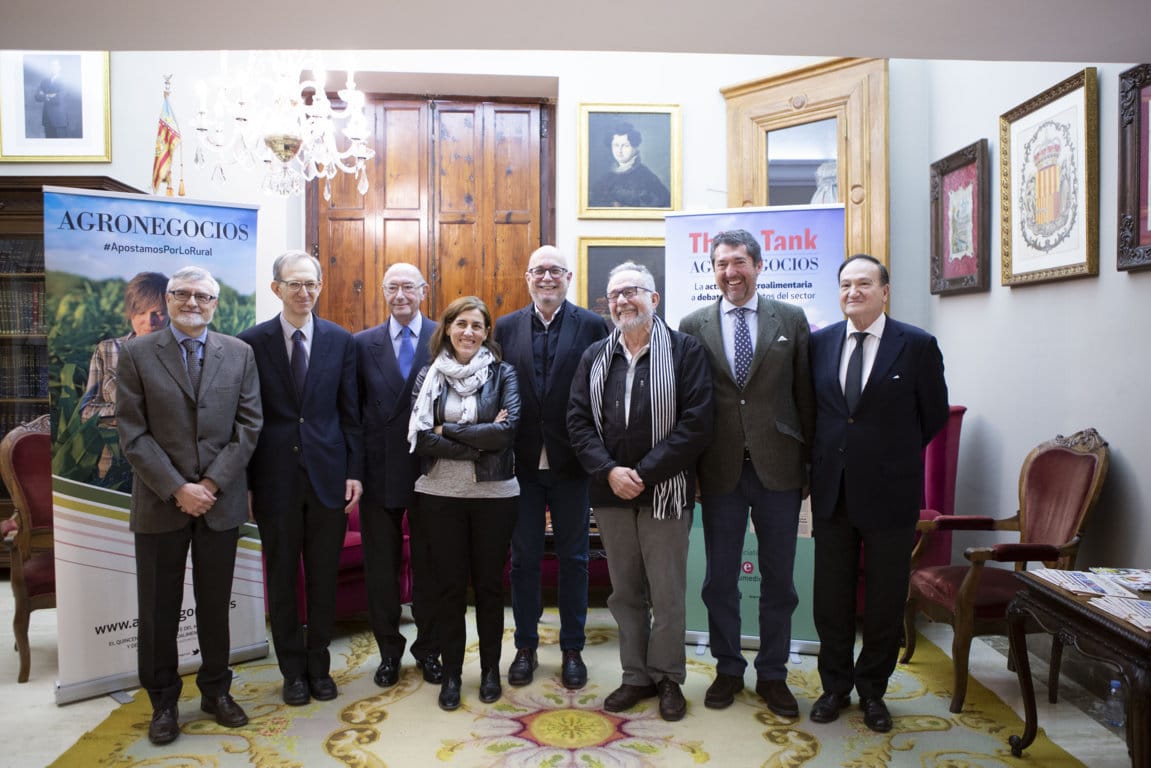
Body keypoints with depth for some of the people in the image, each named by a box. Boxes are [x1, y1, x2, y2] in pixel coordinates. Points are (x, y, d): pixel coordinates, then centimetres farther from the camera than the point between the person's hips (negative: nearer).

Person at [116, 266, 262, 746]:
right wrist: (177, 489, -13)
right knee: (158, 611, 9)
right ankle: (163, 701, 26)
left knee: (215, 605, 12)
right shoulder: (136, 354, 0)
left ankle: (216, 691, 28)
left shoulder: (239, 354, 4)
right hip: (160, 503, -1)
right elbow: (132, 434, -6)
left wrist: (213, 483, -10)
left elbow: (248, 426, 0)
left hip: (221, 501, 1)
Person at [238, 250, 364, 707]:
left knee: (323, 578, 12)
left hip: (327, 476, 1)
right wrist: (245, 482, -3)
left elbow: (349, 412, 4)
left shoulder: (340, 340, 3)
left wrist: (354, 472, -1)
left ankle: (319, 665, 29)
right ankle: (294, 670, 27)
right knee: (282, 579, 11)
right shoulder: (252, 342, -2)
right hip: (275, 478, -1)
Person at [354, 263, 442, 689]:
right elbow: (353, 411, 4)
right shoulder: (362, 344, 4)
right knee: (381, 565, 11)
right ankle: (389, 650, 29)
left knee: (429, 564, 10)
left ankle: (428, 649, 28)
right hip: (379, 471, 2)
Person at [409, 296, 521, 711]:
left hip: (494, 494, -1)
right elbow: (420, 436, -8)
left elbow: (507, 429, -14)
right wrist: (480, 441, -14)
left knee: (489, 583, 10)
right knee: (450, 585, 8)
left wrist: (448, 431, -12)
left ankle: (490, 669, 27)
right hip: (441, 494, 1)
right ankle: (451, 673, 23)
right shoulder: (429, 376, 4)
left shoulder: (502, 374, 0)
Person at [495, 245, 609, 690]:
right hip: (522, 461, 2)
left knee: (573, 558, 11)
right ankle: (525, 646, 29)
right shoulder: (506, 328, 4)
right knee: (524, 558, 12)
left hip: (571, 462, -2)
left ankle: (572, 649, 27)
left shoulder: (592, 326, -4)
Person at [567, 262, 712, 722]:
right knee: (625, 592, 13)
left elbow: (696, 423, -12)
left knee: (667, 593, 6)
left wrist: (644, 473, -16)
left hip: (664, 491, -4)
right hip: (611, 493, 4)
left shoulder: (685, 351, -4)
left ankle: (668, 678, 25)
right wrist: (609, 471, -11)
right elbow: (578, 421, 4)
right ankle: (636, 676, 29)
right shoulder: (594, 358, 9)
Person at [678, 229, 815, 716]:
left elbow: (806, 394, 3)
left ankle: (772, 675, 28)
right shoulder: (694, 326, 3)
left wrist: (811, 459, 1)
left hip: (777, 467, 0)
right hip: (721, 470, 0)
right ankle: (728, 670, 30)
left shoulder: (792, 320, 3)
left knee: (778, 579, 11)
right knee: (720, 579, 11)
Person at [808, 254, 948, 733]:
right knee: (831, 595, 11)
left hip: (890, 491, -2)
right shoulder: (820, 342, 4)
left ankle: (873, 690, 29)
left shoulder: (917, 345, -4)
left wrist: (892, 455, 6)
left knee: (885, 598, 10)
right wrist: (820, 460, 7)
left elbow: (934, 414, 3)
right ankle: (835, 685, 29)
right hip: (832, 490, 3)